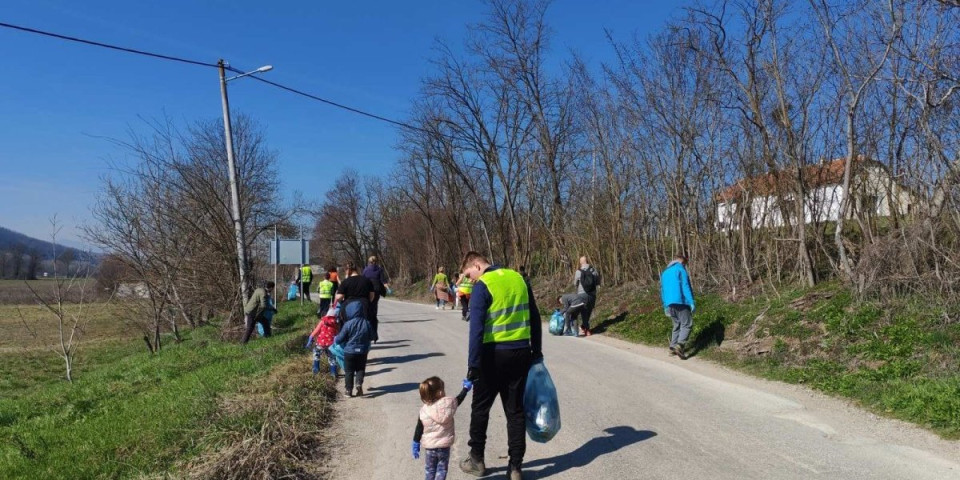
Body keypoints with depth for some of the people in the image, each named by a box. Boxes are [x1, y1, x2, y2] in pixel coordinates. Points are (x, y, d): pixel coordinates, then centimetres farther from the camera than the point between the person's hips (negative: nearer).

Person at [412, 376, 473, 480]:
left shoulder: (424, 411, -13)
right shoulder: (449, 403, -13)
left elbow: (419, 430, -6)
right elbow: (459, 399, 8)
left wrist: (416, 444, 7)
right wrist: (466, 388, 26)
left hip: (429, 446, 0)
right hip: (445, 445, 0)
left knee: (430, 470, 16)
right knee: (442, 469, 12)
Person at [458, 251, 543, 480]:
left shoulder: (482, 286, -11)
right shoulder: (518, 278, 8)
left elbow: (476, 329, -18)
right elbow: (535, 318, 11)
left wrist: (473, 364, -15)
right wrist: (537, 352, 18)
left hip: (494, 355, -5)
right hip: (521, 353, 5)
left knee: (480, 408, 15)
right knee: (516, 411, 11)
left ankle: (476, 460, 27)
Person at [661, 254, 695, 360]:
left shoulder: (665, 272, 20)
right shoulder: (680, 269, -2)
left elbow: (662, 291, 22)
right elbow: (685, 286, -12)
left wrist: (665, 306, 26)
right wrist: (691, 302, -14)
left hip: (669, 303, 7)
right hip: (681, 302, -7)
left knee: (677, 325, 16)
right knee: (687, 324, -4)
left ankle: (673, 347, 11)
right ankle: (679, 345, -21)